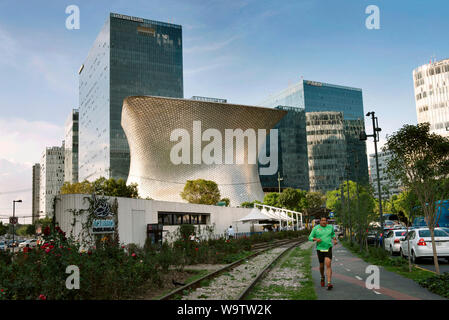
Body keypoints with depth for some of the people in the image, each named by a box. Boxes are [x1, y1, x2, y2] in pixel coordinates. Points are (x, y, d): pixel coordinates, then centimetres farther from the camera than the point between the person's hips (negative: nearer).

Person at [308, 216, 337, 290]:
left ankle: (329, 283, -23)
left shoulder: (330, 227, 4)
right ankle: (322, 277, 43)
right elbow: (310, 238, -2)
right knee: (321, 266, 12)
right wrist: (316, 239, -22)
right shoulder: (316, 228, -3)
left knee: (328, 265, -18)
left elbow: (333, 234, 22)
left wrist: (335, 240, 2)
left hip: (328, 248, 0)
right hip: (320, 249, 0)